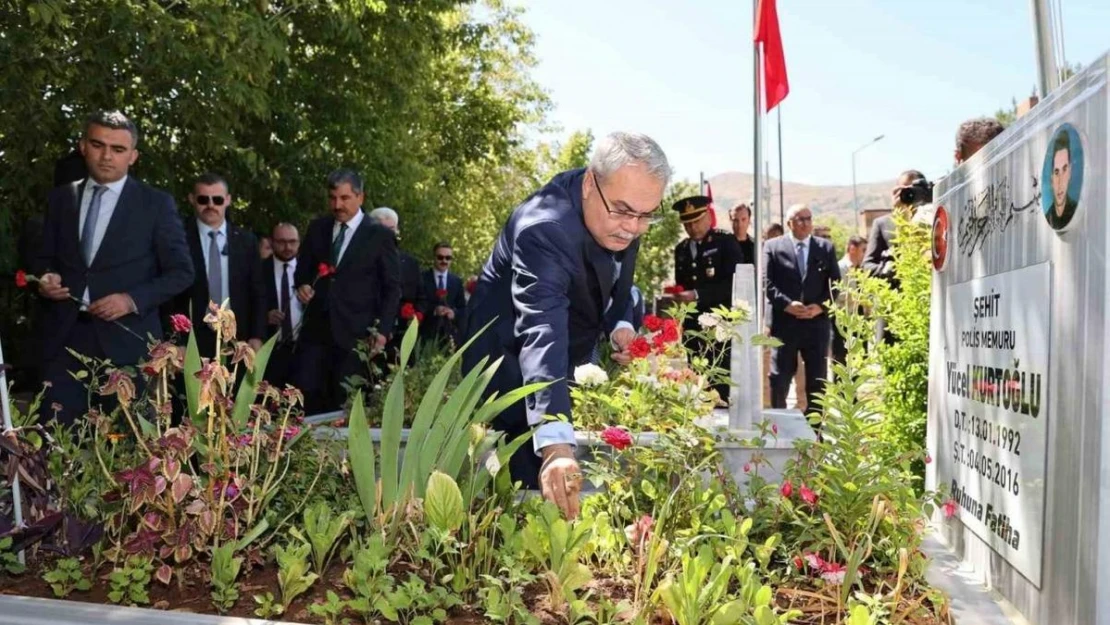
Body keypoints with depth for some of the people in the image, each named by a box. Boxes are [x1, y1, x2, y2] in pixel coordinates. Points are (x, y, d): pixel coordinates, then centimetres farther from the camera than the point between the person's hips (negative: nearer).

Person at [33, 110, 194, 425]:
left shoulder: (157, 203, 1)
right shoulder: (60, 198, 12)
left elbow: (181, 272, 0)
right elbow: (45, 258, 20)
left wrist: (133, 300, -13)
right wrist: (45, 278, -3)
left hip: (126, 340, -3)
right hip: (64, 338, 3)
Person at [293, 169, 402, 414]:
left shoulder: (381, 235, -1)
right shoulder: (317, 228, 11)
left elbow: (392, 288, -1)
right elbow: (302, 268, 22)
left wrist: (382, 329, -10)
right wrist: (302, 284, -2)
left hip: (355, 333, -4)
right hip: (315, 329, 4)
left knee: (344, 403, 0)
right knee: (303, 395, -3)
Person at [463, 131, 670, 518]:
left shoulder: (622, 218, -12)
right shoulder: (543, 229, -36)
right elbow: (542, 334, -49)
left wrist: (619, 323, -14)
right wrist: (555, 444, -61)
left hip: (569, 357, 7)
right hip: (509, 357, -7)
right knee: (538, 479, -11)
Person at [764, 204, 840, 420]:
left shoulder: (826, 247, 10)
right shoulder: (773, 246, 3)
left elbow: (836, 283, 8)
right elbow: (767, 283, -3)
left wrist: (821, 306, -8)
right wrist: (787, 304, -16)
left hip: (817, 322, 2)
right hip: (784, 323, -2)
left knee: (817, 380, 7)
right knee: (779, 378, 3)